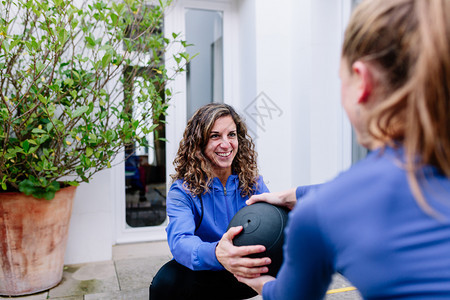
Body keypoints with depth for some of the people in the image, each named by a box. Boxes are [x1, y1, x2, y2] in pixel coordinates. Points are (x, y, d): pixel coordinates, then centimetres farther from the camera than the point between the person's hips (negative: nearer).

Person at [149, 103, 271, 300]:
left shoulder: (252, 182, -4)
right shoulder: (182, 191, -15)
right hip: (202, 274, -2)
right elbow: (179, 242, -31)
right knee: (166, 281, -32)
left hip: (245, 275, 3)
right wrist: (217, 254, -54)